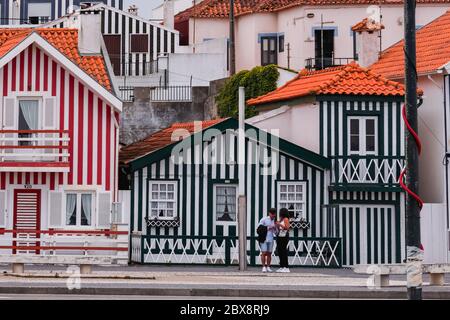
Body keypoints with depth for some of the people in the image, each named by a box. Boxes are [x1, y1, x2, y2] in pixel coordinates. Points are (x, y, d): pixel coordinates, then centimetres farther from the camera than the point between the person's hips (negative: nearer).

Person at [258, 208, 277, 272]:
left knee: (269, 254, 4)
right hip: (264, 239, -4)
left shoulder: (274, 221, 13)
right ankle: (264, 267, -5)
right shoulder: (264, 219, -1)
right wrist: (268, 228, -11)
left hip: (270, 239, 4)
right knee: (264, 253, -8)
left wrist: (275, 228, -5)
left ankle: (268, 267, 9)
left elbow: (275, 231, 16)